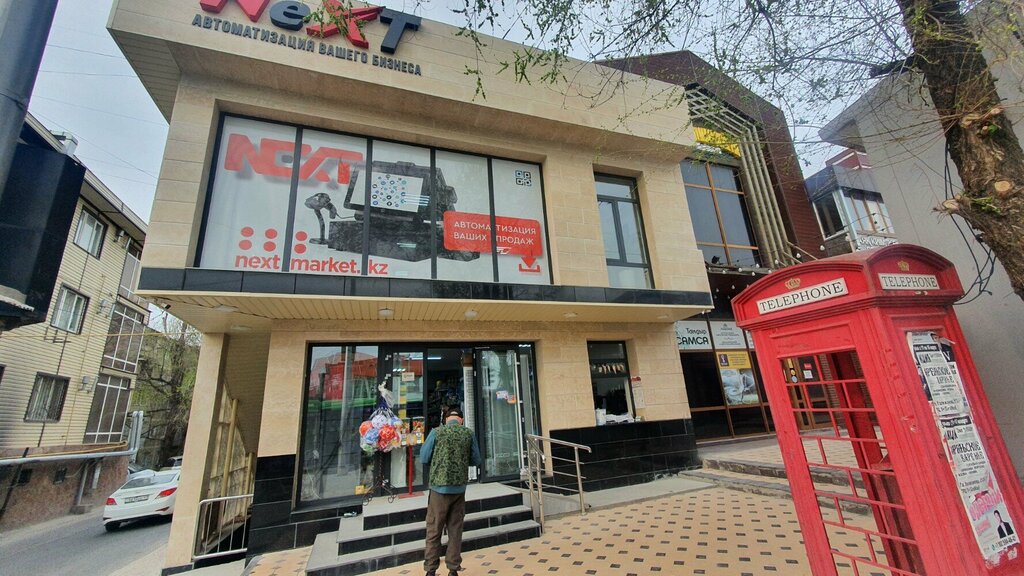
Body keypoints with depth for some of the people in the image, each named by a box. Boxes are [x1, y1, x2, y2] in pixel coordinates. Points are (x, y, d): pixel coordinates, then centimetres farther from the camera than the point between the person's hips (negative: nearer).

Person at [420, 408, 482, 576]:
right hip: (459, 488, 2)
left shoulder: (436, 432, -6)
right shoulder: (469, 434, -1)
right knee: (455, 530, 13)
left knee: (433, 530, 10)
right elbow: (476, 461, 5)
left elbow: (424, 458, 0)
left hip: (439, 487, -2)